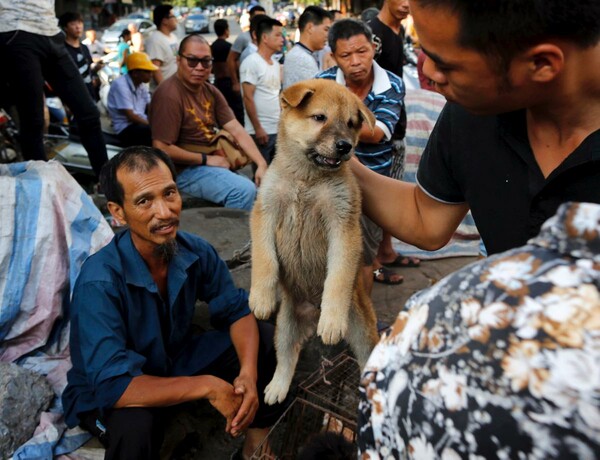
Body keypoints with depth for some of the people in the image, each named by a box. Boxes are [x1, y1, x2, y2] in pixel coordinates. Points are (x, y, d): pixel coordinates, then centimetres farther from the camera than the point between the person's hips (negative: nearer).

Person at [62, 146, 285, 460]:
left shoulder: (195, 251, -16)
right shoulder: (99, 282, -33)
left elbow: (237, 311, -7)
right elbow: (113, 385, -37)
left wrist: (248, 374, -26)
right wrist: (207, 386, -32)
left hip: (176, 358, 6)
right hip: (107, 395, -5)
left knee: (267, 341, -9)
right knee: (134, 423, -40)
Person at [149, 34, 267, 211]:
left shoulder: (210, 91, 8)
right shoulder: (169, 94, -18)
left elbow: (236, 130, 2)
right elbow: (162, 149, -21)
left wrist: (262, 164, -9)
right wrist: (206, 159, -13)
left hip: (216, 162, 9)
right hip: (185, 170, -8)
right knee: (244, 190, -25)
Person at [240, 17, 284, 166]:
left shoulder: (276, 64, 15)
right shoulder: (251, 62, -9)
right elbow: (248, 98, -14)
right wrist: (257, 128, -16)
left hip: (278, 129, 8)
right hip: (261, 131, -8)